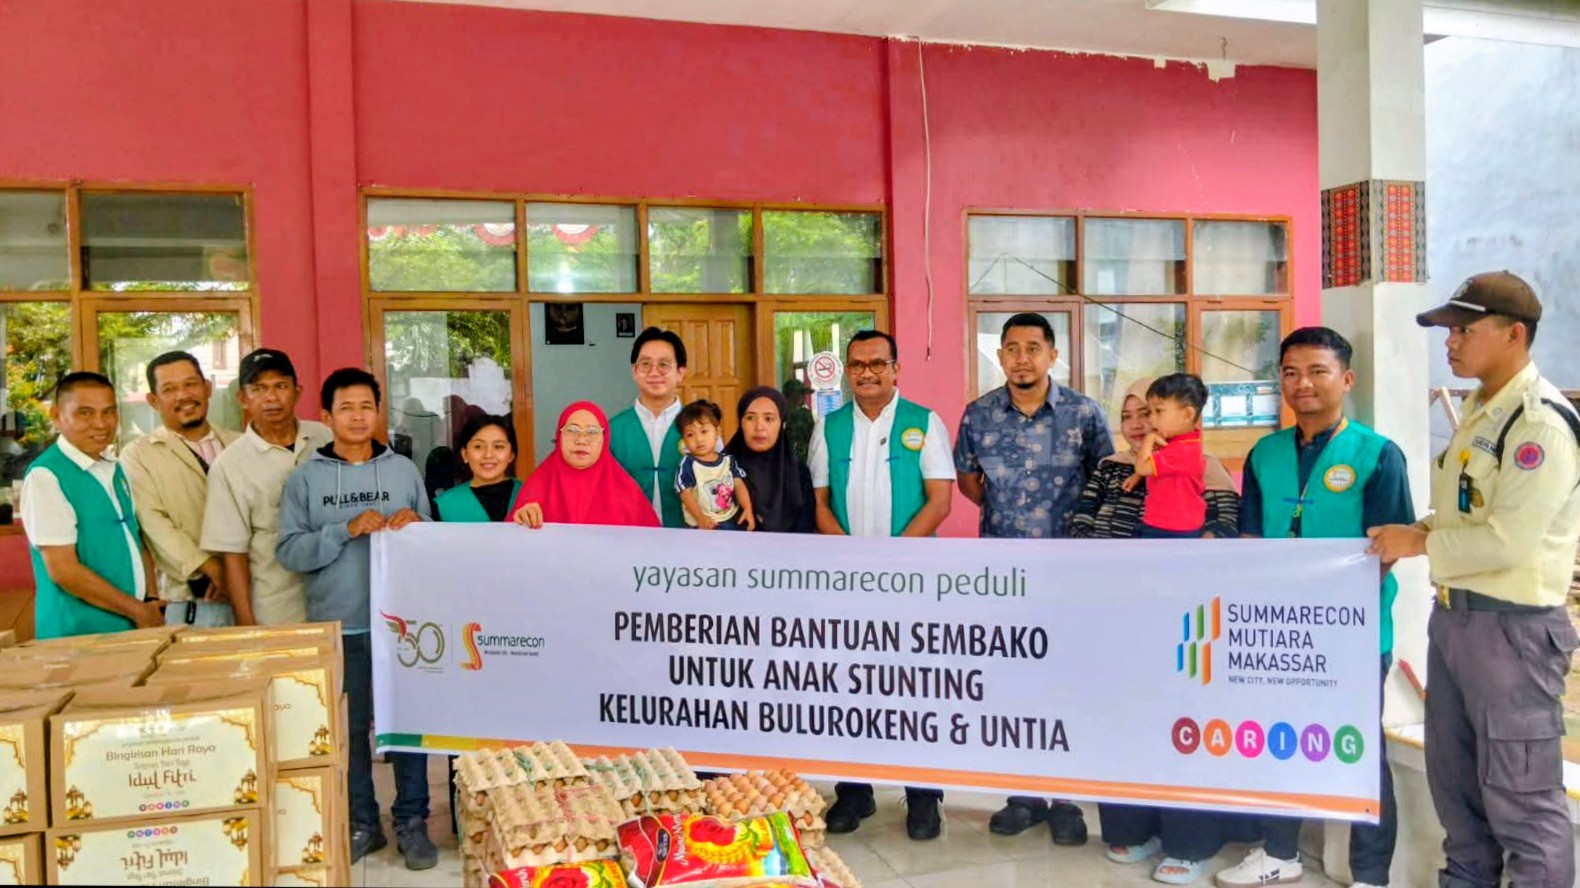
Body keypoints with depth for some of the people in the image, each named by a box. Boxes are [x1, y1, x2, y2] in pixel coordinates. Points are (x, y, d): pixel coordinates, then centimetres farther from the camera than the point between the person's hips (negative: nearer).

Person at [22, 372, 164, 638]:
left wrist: (152, 600, -3)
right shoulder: (45, 477, -13)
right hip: (79, 636, -6)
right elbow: (63, 570, -17)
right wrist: (138, 610, -12)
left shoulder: (115, 470, 8)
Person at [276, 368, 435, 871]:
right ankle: (360, 823, 23)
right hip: (337, 626, 0)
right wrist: (347, 530, -17)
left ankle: (412, 822, 17)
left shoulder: (403, 470, 6)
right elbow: (289, 551, -5)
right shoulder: (305, 478, 3)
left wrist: (416, 524, -12)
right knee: (347, 727, 9)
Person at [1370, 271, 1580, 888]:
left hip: (1512, 626, -10)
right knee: (1452, 774, 21)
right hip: (1453, 615, 10)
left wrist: (1419, 544, -14)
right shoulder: (1479, 409, 12)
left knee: (1519, 792, 2)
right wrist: (1422, 528, 2)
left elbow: (1508, 538, -25)